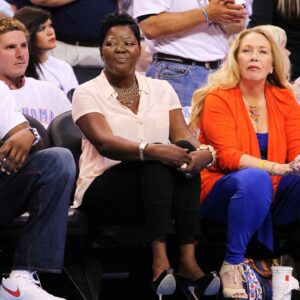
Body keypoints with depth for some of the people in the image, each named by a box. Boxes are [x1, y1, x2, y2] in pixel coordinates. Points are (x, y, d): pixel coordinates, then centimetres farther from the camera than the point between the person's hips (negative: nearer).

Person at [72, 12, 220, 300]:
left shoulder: (161, 89, 12)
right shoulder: (87, 93, -1)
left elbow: (182, 134, -3)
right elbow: (104, 142, -18)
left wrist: (204, 152, -28)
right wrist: (149, 150, -37)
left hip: (161, 190, 4)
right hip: (103, 193, -4)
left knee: (185, 151, -27)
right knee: (156, 161, -32)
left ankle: (188, 260, -36)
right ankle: (160, 261, -44)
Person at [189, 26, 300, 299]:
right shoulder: (218, 99, -7)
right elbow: (228, 156, -17)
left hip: (272, 197, 4)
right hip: (223, 193, -4)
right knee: (254, 178, -37)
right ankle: (232, 264, -25)